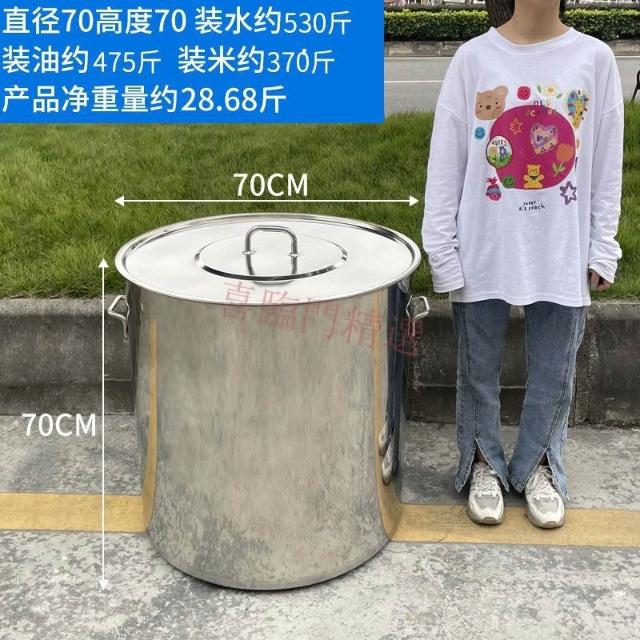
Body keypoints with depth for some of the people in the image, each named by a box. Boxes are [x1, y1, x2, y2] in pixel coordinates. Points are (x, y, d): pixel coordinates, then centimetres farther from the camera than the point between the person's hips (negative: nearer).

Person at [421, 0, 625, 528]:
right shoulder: (474, 58, -5)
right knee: (479, 370, 13)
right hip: (485, 252, -1)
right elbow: (445, 163, -3)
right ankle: (484, 464, 35)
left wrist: (602, 249, 4)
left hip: (564, 254, 1)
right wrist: (442, 252, -5)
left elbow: (607, 167, 4)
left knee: (554, 374, 12)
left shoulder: (595, 58, -1)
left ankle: (538, 466, 35)